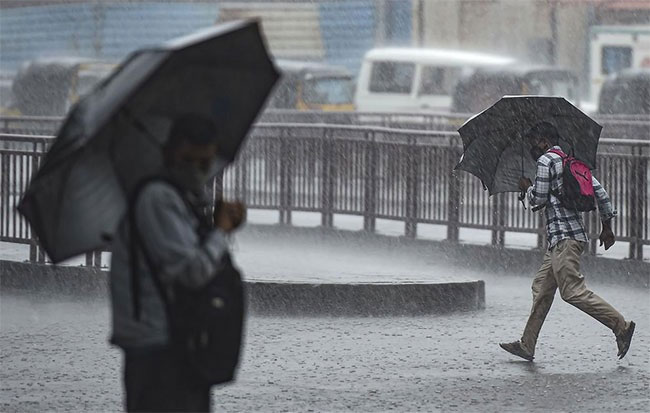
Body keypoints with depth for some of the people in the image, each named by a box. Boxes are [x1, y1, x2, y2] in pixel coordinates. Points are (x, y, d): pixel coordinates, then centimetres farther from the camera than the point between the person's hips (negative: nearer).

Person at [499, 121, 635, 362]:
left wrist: (527, 188, 12)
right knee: (542, 288, 12)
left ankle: (620, 325, -16)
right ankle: (527, 345, 14)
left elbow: (539, 199, -10)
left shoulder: (546, 160, -7)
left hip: (564, 238, -10)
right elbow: (599, 191, 15)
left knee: (573, 291, -13)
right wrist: (607, 227, 18)